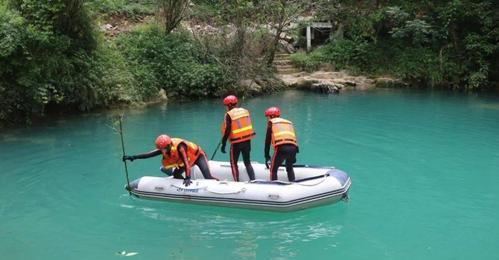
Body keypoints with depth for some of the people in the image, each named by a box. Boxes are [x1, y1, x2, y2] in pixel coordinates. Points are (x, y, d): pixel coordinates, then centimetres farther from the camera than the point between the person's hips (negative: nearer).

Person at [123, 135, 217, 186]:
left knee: (208, 177, -21)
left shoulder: (180, 147, -38)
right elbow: (149, 154, -18)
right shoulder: (164, 149, -17)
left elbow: (186, 163, -44)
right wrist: (133, 157, -25)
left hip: (197, 155, -8)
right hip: (187, 159, 8)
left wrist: (188, 178, -51)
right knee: (176, 175, -2)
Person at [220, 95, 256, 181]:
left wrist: (223, 144, -7)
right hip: (247, 141, 5)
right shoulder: (245, 111, 7)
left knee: (234, 164, 9)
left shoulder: (229, 114, -11)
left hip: (236, 143, -5)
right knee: (247, 162, 15)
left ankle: (237, 182, 5)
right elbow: (249, 126, 12)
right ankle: (253, 180, 10)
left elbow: (227, 130, -14)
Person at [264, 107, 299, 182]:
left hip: (281, 148, -5)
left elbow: (268, 140, 14)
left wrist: (267, 156, 17)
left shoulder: (271, 122, 18)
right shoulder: (289, 122, 31)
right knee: (290, 168, 26)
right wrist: (293, 157, 33)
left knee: (273, 170, 11)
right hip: (293, 148, 5)